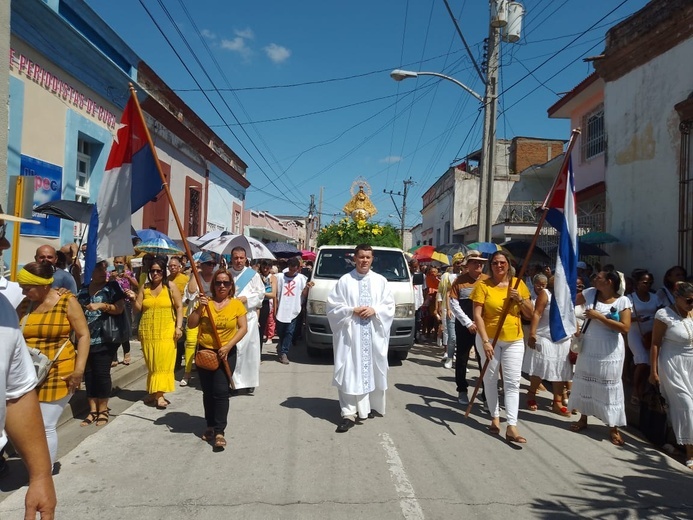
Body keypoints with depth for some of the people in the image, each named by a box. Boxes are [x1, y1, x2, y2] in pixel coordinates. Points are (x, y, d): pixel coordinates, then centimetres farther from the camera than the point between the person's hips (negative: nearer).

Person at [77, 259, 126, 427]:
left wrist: (101, 305, -22)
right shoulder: (82, 290, 12)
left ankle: (103, 410, 11)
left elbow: (119, 308, -10)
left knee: (102, 373, -2)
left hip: (104, 339, -4)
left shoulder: (112, 287, -1)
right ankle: (93, 410, 18)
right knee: (88, 374, 7)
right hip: (85, 339, 4)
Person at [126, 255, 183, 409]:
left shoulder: (170, 287, -1)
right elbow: (138, 309, 9)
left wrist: (179, 327, -8)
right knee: (151, 363, 7)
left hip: (166, 330, -3)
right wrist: (133, 299, -10)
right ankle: (154, 392, 16)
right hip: (147, 331, 3)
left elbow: (179, 307, -1)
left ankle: (159, 394, -4)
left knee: (163, 361, -6)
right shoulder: (144, 287, 7)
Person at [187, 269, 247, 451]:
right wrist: (199, 308, -17)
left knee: (221, 391, -9)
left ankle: (219, 431, -5)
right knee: (208, 392, 11)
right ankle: (210, 426, 26)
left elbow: (243, 328, -5)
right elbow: (191, 324, -1)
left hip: (226, 354, -2)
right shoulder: (205, 302, 1)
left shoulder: (236, 304, -2)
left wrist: (228, 346, -15)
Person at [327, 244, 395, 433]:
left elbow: (390, 306, 6)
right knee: (350, 372, -4)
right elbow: (332, 306, -1)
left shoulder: (380, 281, 8)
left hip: (374, 334, 3)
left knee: (373, 370, 10)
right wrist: (352, 310, -13)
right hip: (350, 333, -2)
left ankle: (368, 406, 28)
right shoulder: (344, 280, 0)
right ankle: (349, 413, -2)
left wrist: (375, 310, -11)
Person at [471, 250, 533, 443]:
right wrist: (485, 341, -20)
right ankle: (495, 417, 27)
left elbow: (530, 314, 6)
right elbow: (477, 315, -13)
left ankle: (511, 427, 0)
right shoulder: (482, 285, -8)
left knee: (512, 382, -2)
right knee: (490, 379, 10)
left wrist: (520, 299, -12)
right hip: (489, 338, -2)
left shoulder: (518, 284, 2)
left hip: (514, 340, 2)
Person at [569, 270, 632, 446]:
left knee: (609, 387, 2)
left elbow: (625, 328, -19)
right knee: (584, 382, 14)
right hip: (588, 347, 4)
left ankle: (613, 428, 14)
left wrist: (599, 316, -21)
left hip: (609, 351, -4)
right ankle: (583, 419, 30)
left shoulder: (622, 301, -11)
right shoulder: (590, 293, -2)